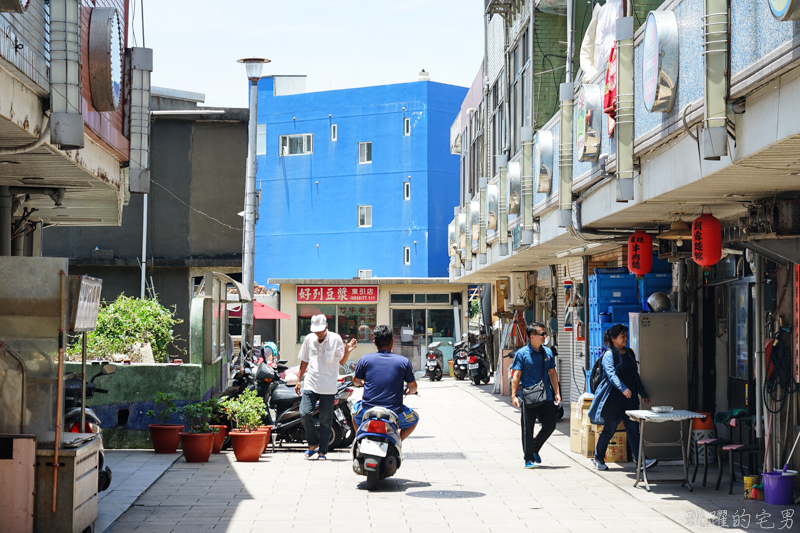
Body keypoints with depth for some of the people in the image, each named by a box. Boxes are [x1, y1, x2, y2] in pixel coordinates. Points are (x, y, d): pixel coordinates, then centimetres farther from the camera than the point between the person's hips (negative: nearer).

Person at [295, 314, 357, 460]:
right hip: (311, 384, 2)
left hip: (328, 386, -2)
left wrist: (347, 352, -18)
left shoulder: (335, 339, -1)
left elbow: (342, 362, 1)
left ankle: (322, 451, 14)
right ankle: (313, 443, 9)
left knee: (325, 421, 2)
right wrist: (298, 380, 15)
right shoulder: (308, 339, 7)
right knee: (304, 413, -12)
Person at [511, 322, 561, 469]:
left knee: (550, 425, 5)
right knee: (528, 428, 1)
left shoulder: (548, 352, 8)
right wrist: (514, 395, -11)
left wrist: (557, 393, 13)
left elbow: (552, 373, 15)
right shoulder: (522, 353, -6)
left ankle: (535, 449, 27)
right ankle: (529, 458, 11)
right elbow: (517, 376, -6)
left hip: (546, 396, 5)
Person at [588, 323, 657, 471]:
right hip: (613, 398, -6)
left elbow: (635, 375, 21)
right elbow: (612, 374, -23)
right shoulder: (609, 355, -8)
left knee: (633, 428, -2)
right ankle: (598, 458, 18)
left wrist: (644, 394, 21)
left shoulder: (630, 353, 13)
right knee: (610, 429, 2)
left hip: (630, 398, 6)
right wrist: (623, 388, -38)